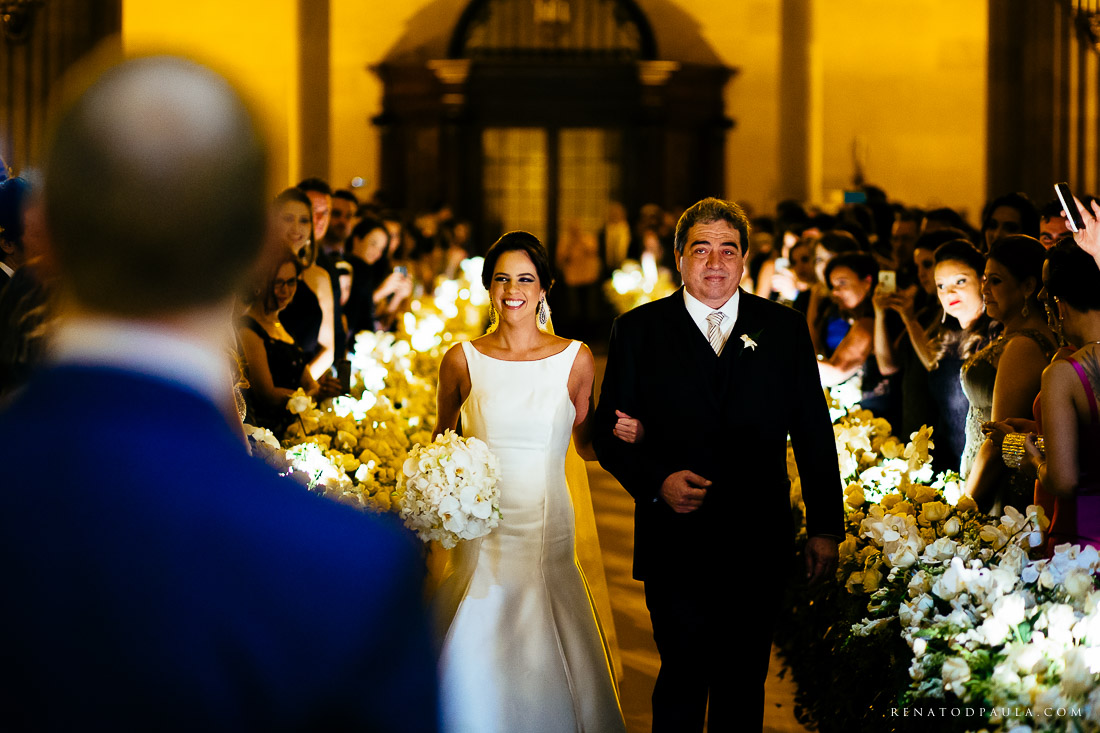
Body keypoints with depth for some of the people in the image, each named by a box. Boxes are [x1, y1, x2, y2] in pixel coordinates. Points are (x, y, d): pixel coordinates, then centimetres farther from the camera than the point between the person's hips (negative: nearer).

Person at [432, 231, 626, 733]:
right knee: (474, 664, -5)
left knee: (542, 667, 0)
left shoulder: (574, 359, 2)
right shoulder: (462, 360, 2)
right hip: (479, 533, 0)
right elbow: (441, 441, 12)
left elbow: (586, 444, 11)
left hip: (547, 534, 0)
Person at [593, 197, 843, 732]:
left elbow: (814, 434, 8)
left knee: (744, 687, 8)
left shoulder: (785, 329, 7)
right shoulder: (637, 330, 3)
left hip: (760, 547, 2)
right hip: (676, 543, -2)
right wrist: (658, 482, -16)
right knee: (683, 682, 0)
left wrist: (824, 527, 5)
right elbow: (609, 433, 2)